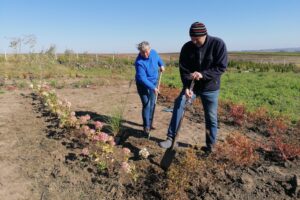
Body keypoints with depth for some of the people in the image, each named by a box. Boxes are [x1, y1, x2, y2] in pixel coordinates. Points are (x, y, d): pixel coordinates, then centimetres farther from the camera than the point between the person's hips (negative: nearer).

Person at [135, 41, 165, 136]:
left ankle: (149, 123, 27)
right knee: (146, 105, -12)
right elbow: (143, 78, -31)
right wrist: (153, 88, -36)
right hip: (143, 85, -6)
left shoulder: (153, 52, -10)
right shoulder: (139, 62, -29)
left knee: (152, 104, 12)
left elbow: (158, 58, 17)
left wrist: (161, 65, 6)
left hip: (154, 82, 6)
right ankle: (146, 126, -2)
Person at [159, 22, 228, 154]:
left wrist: (203, 74, -33)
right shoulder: (187, 47, -9)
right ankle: (171, 138, -9)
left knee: (211, 118, 5)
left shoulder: (218, 44, -16)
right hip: (192, 85, 2)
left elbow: (221, 67, -19)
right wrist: (186, 87, -22)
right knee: (178, 104, -17)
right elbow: (184, 69, -8)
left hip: (210, 88, -2)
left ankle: (210, 146, 24)